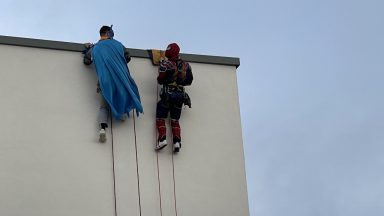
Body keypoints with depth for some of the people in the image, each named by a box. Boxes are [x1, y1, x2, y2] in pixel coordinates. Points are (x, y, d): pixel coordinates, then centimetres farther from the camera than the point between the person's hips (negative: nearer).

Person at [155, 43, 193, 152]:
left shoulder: (166, 64, -9)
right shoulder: (186, 65, 6)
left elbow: (160, 80, -7)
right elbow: (189, 81, 13)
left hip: (168, 94, -5)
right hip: (181, 95, 5)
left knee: (160, 118, 5)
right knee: (175, 120, 13)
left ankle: (162, 139, -13)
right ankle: (177, 141, -2)